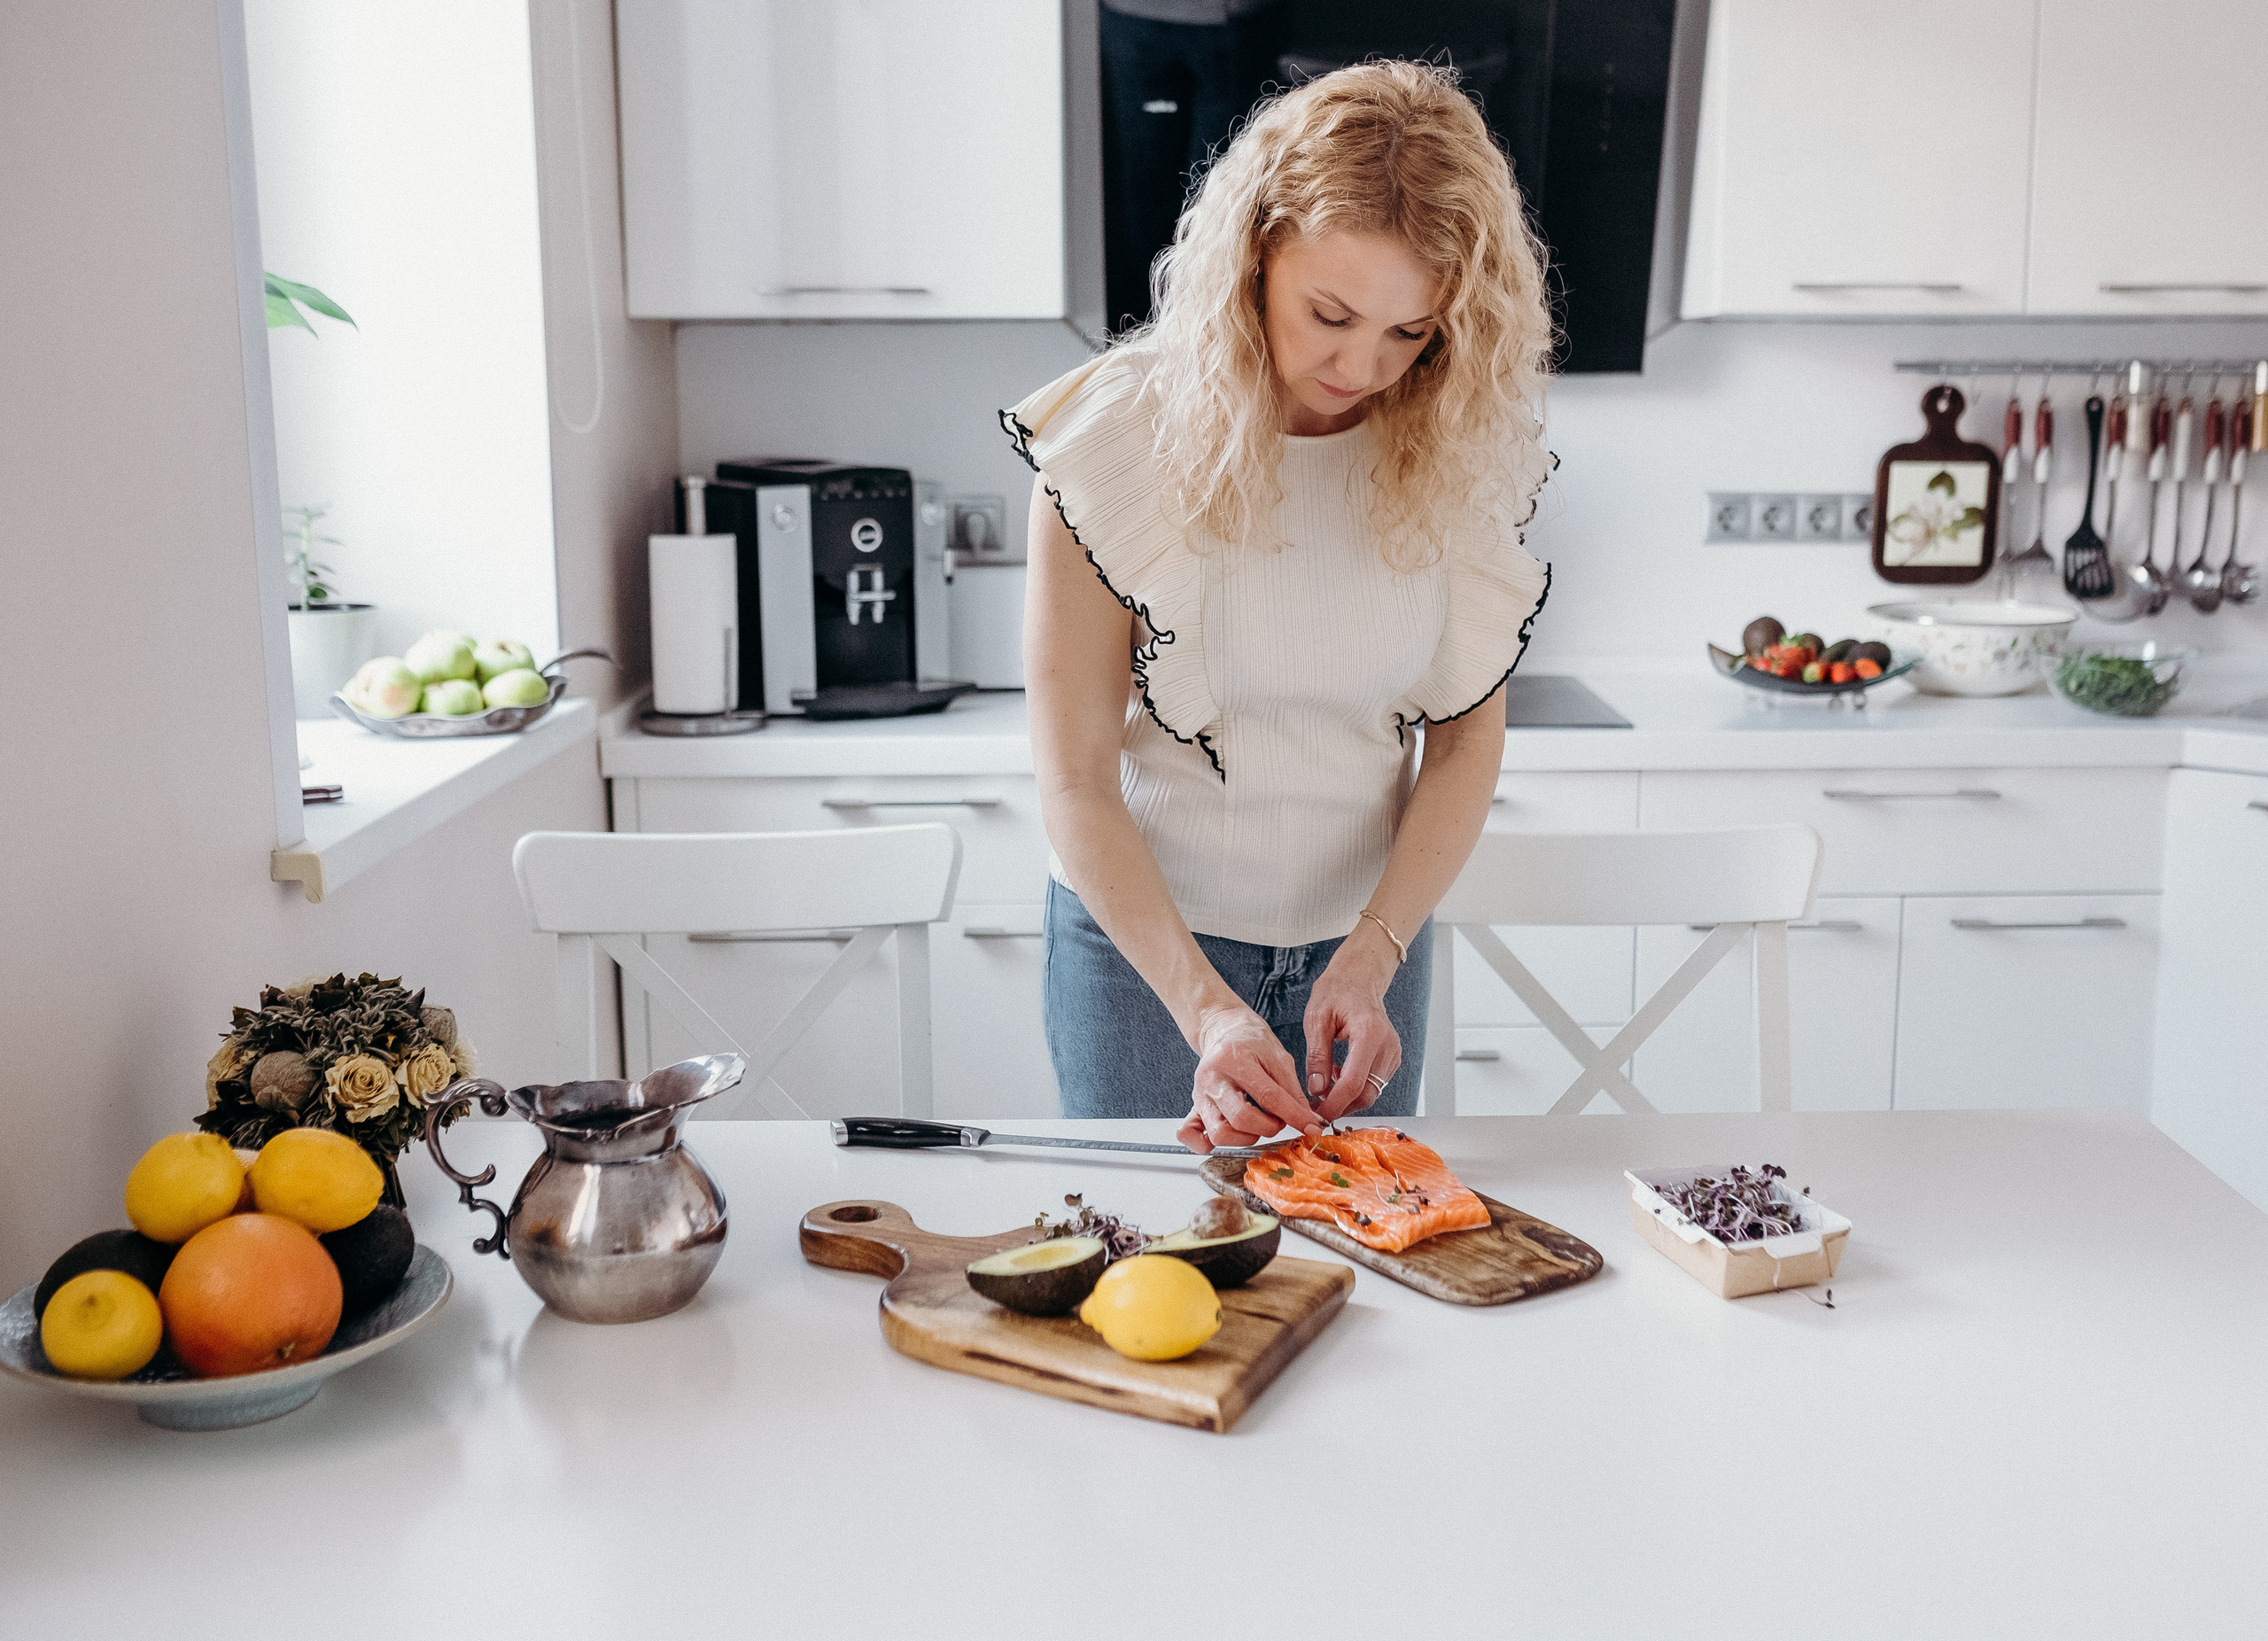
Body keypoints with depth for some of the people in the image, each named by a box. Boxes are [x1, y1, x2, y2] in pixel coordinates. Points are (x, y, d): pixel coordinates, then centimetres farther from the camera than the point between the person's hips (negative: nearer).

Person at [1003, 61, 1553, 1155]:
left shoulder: (1459, 448, -9)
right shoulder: (1120, 435, -18)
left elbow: (1466, 738, -4)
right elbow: (1075, 782, -17)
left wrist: (1373, 958, -17)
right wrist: (1206, 1009, -25)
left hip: (1366, 938, 3)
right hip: (1146, 932, -2)